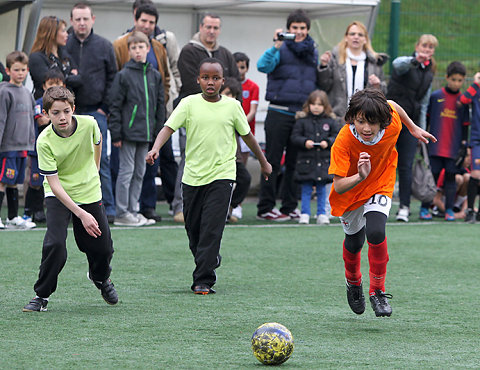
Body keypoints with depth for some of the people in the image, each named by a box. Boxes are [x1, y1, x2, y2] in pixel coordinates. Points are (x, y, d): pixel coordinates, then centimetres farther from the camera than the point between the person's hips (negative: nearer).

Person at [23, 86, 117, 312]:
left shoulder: (88, 124, -18)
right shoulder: (45, 141, -25)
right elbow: (54, 183, -25)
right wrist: (81, 214, -30)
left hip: (89, 192, 3)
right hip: (58, 196, -3)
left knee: (102, 249, 5)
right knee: (55, 243, -23)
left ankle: (100, 277, 41)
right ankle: (42, 295, -4)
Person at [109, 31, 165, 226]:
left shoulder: (155, 76, 10)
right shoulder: (124, 75, -6)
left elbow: (160, 104, 16)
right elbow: (115, 106, -7)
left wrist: (158, 128, 9)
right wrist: (116, 134, -11)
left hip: (146, 133, 6)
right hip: (129, 131, -6)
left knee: (139, 173, 10)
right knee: (127, 171, -3)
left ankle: (132, 210, 17)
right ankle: (122, 213, 1)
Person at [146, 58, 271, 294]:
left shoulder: (232, 106, 3)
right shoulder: (189, 104, 0)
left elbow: (247, 135, 16)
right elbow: (169, 127, -10)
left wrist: (263, 162, 27)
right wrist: (155, 149, -28)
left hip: (221, 175, -2)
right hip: (192, 175, 2)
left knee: (212, 228, -12)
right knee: (193, 228, 9)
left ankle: (203, 281, -10)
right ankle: (211, 260, 35)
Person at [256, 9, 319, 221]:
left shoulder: (313, 53, 14)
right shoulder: (281, 50, -3)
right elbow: (262, 66, -20)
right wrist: (276, 46, -28)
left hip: (303, 114, 5)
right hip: (280, 114, -5)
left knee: (295, 163, 8)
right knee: (273, 162, -2)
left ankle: (289, 207, 14)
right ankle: (265, 208, 0)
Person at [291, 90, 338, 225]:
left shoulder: (330, 121, 4)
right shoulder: (302, 120, 0)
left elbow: (337, 136, 6)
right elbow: (295, 136, -2)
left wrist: (328, 142, -11)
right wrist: (305, 142, -18)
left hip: (324, 162, 1)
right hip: (306, 161, -1)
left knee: (321, 189, 8)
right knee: (306, 189, 2)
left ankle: (321, 214, 14)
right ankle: (305, 214, 9)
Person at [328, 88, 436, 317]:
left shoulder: (392, 123, -29)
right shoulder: (343, 142, -37)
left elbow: (393, 106, -3)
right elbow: (338, 186, -39)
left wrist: (413, 128, 10)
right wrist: (360, 176, -57)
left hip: (381, 185, 1)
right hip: (351, 191, 0)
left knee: (375, 233, -22)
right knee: (354, 242, 15)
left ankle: (377, 291, -2)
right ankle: (353, 282, 49)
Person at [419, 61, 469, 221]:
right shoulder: (435, 96, 1)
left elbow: (465, 124, 12)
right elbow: (426, 118, 9)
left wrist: (464, 144, 7)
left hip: (454, 148, 1)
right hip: (435, 146, -1)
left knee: (451, 178, 2)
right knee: (432, 177, 1)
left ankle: (449, 210, 7)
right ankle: (425, 209, 8)